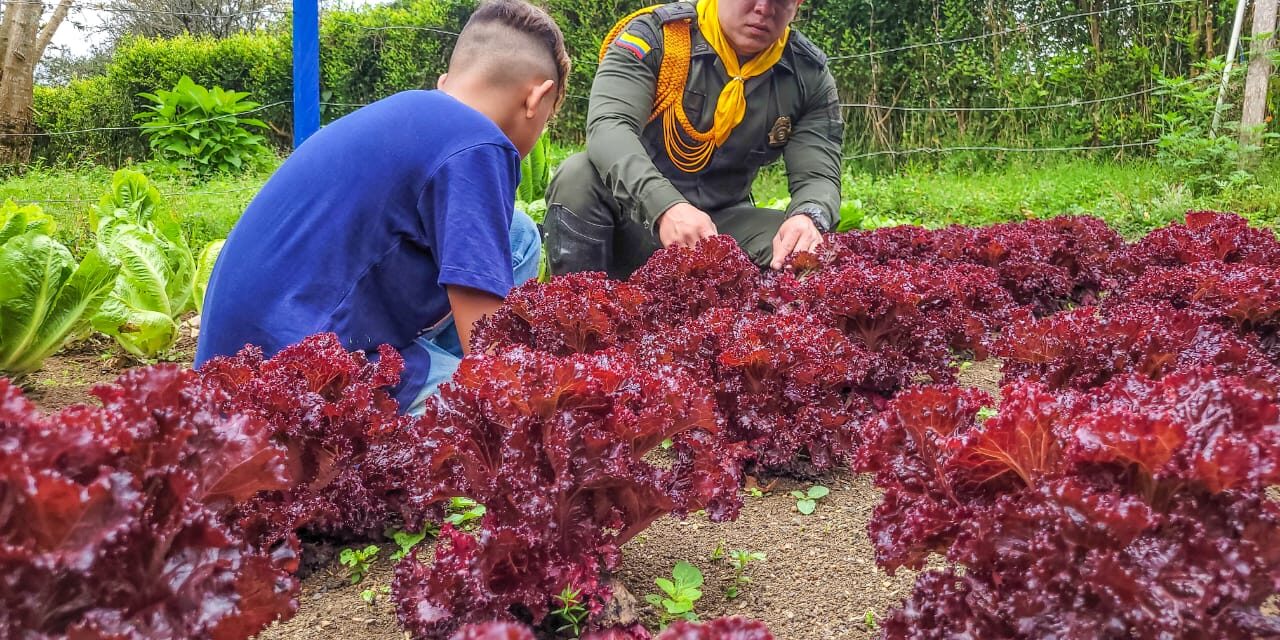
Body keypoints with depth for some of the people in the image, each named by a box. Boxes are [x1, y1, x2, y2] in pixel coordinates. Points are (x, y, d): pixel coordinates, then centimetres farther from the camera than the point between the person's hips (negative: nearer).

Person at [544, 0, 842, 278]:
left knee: (809, 250, -24)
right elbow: (608, 126, -28)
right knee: (579, 178, -31)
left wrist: (809, 218, -37)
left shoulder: (810, 76, -4)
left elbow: (818, 176, -10)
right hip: (631, 216, -1)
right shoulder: (655, 35, -13)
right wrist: (665, 206, -47)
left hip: (723, 225, 2)